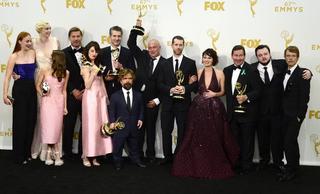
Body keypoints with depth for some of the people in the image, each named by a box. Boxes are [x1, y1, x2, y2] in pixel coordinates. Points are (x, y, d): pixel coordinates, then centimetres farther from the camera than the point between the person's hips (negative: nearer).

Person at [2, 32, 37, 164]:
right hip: (19, 89, -4)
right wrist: (5, 94, -14)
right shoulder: (14, 56, -6)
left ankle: (27, 153, 24)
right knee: (20, 122, 3)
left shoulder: (33, 53, 4)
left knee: (31, 121, 8)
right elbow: (7, 77, -8)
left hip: (32, 89, 4)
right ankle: (19, 156, 15)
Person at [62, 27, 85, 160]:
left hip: (86, 93, 2)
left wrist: (85, 90, -5)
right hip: (70, 94, -2)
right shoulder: (64, 53, 3)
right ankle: (68, 152, 13)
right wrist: (74, 91, -8)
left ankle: (83, 152, 14)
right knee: (69, 124, 2)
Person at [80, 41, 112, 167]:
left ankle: (95, 155, 8)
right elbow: (87, 85, -10)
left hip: (100, 97, 6)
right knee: (90, 125, -5)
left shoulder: (97, 65, 17)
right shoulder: (86, 66, -2)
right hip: (90, 97, -6)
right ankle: (86, 156, 3)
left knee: (100, 124, 2)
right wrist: (94, 72, -16)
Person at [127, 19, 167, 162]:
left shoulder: (165, 63, -1)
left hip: (153, 101, -2)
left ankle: (150, 154, 18)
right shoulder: (142, 56, 8)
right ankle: (138, 153, 15)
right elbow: (131, 44, 0)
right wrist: (137, 28, -10)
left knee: (151, 128, 8)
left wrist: (157, 100, -6)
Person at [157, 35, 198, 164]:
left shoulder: (190, 63, 3)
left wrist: (185, 88, -18)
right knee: (166, 131, 7)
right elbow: (160, 83, 5)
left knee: (182, 132, 3)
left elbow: (195, 83, 0)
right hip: (167, 103, 2)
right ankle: (167, 156, 20)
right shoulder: (165, 63, 9)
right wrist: (170, 89, -13)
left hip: (183, 103, -2)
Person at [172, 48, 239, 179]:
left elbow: (223, 91, 6)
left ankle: (215, 167, 18)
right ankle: (197, 166, 18)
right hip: (199, 108, 2)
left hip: (214, 109, -2)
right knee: (197, 138, 5)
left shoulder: (219, 73, -1)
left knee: (214, 139, 4)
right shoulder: (198, 72, 4)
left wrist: (214, 94, -10)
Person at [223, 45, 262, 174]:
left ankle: (246, 165, 18)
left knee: (247, 140, 6)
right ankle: (236, 163, 26)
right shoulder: (227, 70, 9)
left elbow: (258, 90, -12)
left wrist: (246, 97, -26)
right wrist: (229, 107, 3)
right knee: (235, 139, 13)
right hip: (232, 112, 5)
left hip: (247, 113, -5)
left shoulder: (251, 70, -9)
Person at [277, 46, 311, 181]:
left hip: (295, 114, -7)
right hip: (284, 114, 7)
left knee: (289, 141, -5)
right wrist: (281, 111, 6)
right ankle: (291, 167, 25)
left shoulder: (302, 73, -11)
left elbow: (305, 96, -14)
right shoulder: (284, 73, 10)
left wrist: (299, 115, -16)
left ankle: (292, 170, 9)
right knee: (287, 141, 12)